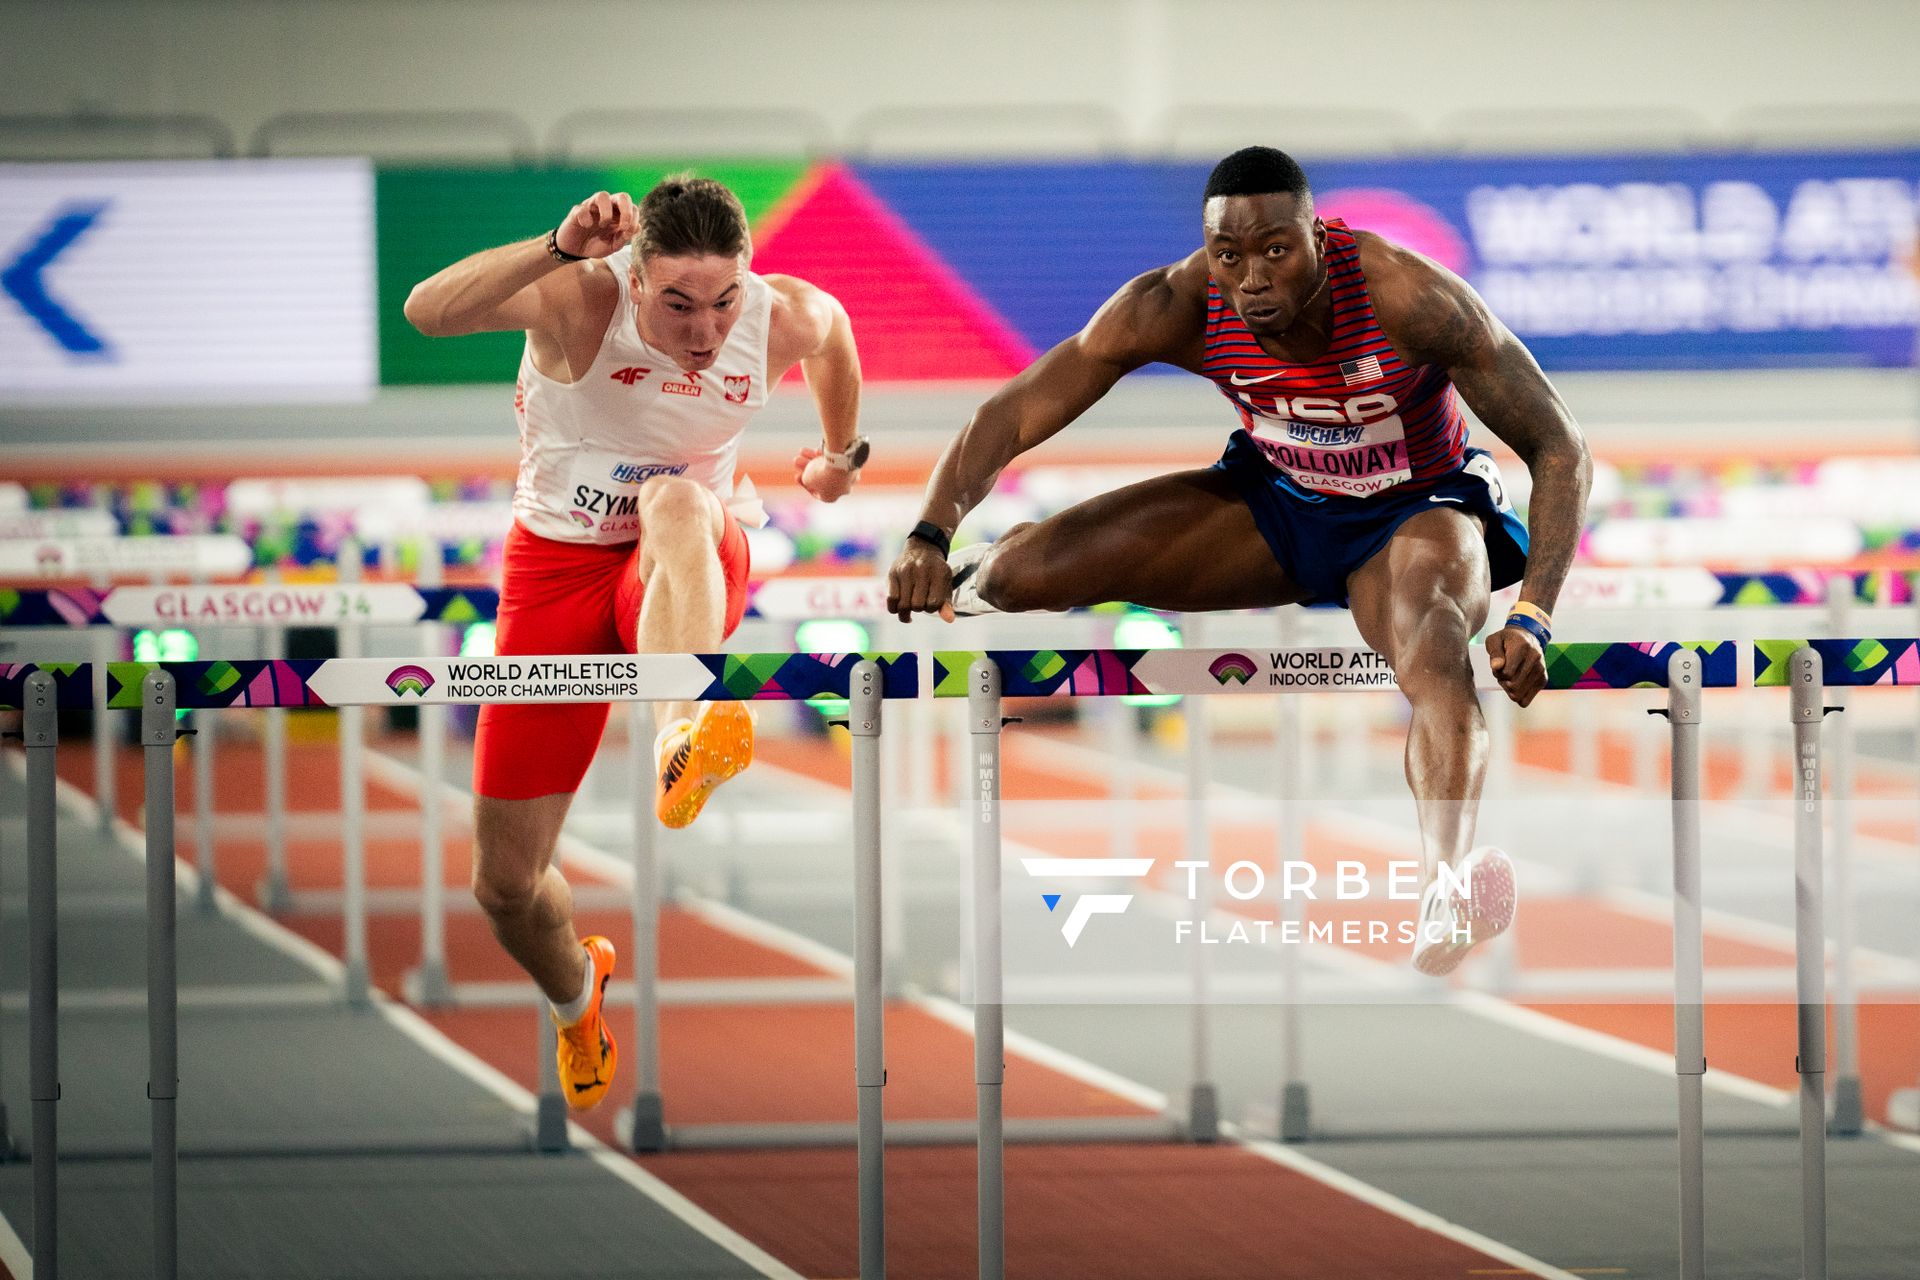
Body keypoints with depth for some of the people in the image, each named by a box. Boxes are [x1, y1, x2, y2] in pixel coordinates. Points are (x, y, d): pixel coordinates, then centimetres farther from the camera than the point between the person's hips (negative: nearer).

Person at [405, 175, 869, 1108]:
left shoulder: (785, 318, -14)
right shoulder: (581, 302, -24)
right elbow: (427, 311, -43)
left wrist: (843, 453, 29)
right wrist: (558, 249, -54)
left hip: (691, 571, 0)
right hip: (560, 566, 0)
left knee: (679, 501, -40)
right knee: (505, 884, 4)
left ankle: (683, 740, -65)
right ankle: (577, 997, 41)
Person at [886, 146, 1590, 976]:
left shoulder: (1407, 299, -31)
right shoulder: (1176, 307, -23)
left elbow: (1561, 453, -26)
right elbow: (1009, 417, -19)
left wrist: (1531, 620, -39)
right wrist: (930, 539, -37)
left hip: (1413, 511, -4)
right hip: (1275, 504, 4)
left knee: (1434, 654, -39)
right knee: (1025, 571, -11)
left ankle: (1451, 883, -63)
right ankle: (968, 582, 29)